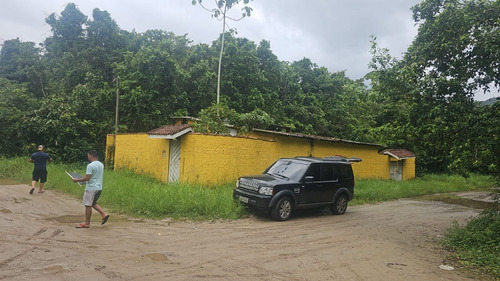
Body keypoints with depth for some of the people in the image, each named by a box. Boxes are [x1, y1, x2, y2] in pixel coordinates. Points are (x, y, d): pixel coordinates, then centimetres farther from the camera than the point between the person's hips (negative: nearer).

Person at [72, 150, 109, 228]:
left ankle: (87, 223, 11)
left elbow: (87, 178, -20)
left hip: (91, 188, -8)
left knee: (88, 205, 3)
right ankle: (104, 214, 7)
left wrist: (77, 180, -7)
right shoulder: (101, 165, 9)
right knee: (93, 203, 22)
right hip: (99, 187, 8)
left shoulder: (90, 165, -16)